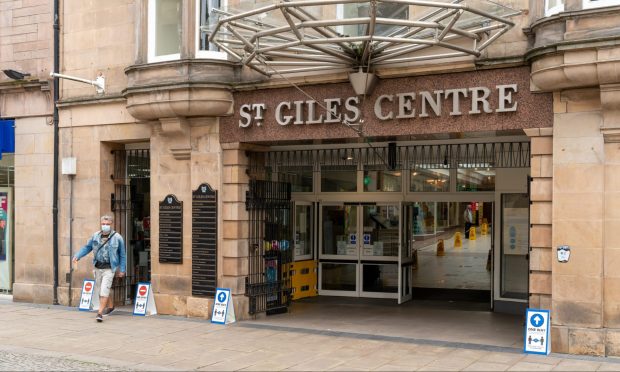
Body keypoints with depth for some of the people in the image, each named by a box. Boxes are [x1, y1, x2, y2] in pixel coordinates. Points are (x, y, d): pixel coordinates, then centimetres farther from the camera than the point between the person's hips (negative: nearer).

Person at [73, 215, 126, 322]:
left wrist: (122, 270, -2)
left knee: (104, 290, -13)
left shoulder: (117, 238, -7)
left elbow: (122, 255, -1)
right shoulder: (95, 236, 2)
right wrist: (77, 256, -4)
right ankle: (110, 306, 38)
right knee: (102, 290, 17)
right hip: (98, 268, 5)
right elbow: (87, 247, 11)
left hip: (109, 268, -5)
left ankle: (100, 313, -10)